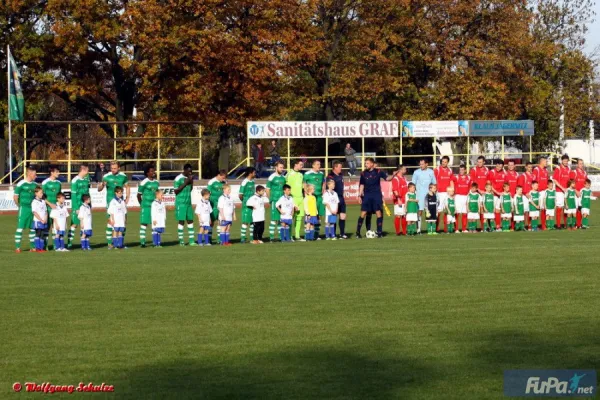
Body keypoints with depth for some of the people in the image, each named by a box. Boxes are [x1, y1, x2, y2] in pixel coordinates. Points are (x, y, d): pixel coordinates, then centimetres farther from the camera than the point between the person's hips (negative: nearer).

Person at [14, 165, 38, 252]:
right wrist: (20, 206, -1)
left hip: (33, 209, 6)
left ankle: (33, 246, 19)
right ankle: (17, 247, -4)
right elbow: (15, 197, -7)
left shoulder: (35, 184, 8)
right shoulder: (21, 184, -10)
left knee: (33, 228, 10)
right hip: (24, 209, -6)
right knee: (20, 227, -6)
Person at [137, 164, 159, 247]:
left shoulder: (156, 182, 10)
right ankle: (142, 242, -3)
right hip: (146, 206, -6)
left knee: (154, 223, 5)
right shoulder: (144, 183, -8)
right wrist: (142, 205, 3)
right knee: (144, 223, -4)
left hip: (154, 206, 6)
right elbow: (139, 195, -2)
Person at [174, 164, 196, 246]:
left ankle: (191, 241, 6)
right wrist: (185, 184, -17)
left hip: (188, 203, 7)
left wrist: (192, 180, 1)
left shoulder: (189, 178, 11)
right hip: (181, 203, -7)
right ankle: (181, 241, -1)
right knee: (181, 221, -5)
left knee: (190, 220, 4)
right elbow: (176, 191, -11)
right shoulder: (178, 178, -9)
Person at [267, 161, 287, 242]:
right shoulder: (272, 177, -7)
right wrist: (271, 199, -6)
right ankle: (271, 237, -4)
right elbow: (267, 189, -4)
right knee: (274, 219, -7)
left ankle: (281, 236, 14)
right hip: (275, 201, -6)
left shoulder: (283, 177, 12)